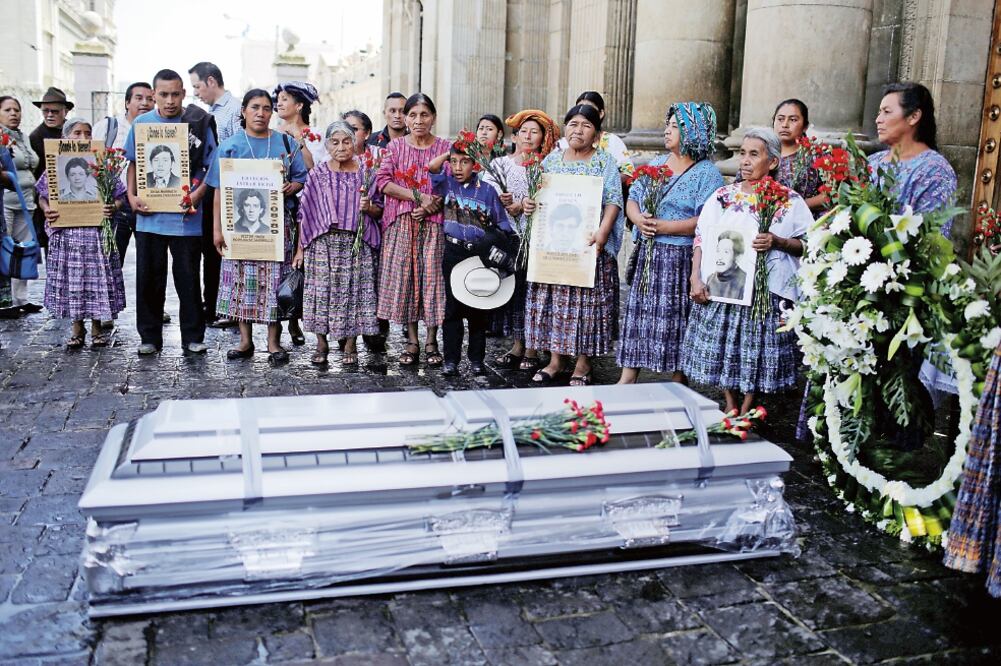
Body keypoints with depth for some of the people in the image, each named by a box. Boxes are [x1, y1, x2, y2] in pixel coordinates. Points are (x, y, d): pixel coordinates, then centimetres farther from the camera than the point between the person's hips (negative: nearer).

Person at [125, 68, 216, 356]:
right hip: (149, 213, 3)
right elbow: (133, 163, 13)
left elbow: (212, 166, 0)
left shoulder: (199, 123, -1)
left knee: (188, 277, 3)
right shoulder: (141, 123, 6)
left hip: (185, 216, -2)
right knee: (148, 276, 7)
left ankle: (193, 337, 14)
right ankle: (150, 336, 19)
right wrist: (132, 196, -1)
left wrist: (197, 194, -15)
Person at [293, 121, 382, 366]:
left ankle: (350, 345, 11)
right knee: (321, 289, 0)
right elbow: (305, 213, 4)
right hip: (323, 242, 0)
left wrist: (368, 207, -13)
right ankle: (322, 345, 12)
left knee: (353, 289, 0)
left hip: (356, 243, 0)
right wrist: (300, 248, 1)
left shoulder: (365, 172, 5)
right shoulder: (317, 174, 4)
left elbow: (379, 210, 10)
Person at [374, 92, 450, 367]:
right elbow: (383, 181, -3)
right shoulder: (395, 146, 8)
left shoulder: (445, 148, 6)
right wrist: (418, 196, -13)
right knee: (404, 276, 0)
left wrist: (431, 206, -14)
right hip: (401, 223, 1)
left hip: (434, 223, -1)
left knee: (432, 276, -3)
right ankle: (411, 341, 9)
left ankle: (431, 341, 7)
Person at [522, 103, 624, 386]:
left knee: (586, 298, -1)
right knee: (552, 298, 5)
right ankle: (555, 358, 17)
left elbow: (613, 200, -8)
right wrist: (526, 201, -4)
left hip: (587, 244, -4)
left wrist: (603, 231, -22)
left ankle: (583, 364, 9)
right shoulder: (552, 159, 13)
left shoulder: (605, 161, 1)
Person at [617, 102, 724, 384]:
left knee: (675, 318, -2)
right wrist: (639, 220, -8)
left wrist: (664, 227, -19)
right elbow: (632, 199, 14)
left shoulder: (707, 174, -7)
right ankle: (626, 379, 14)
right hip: (646, 255, 6)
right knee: (637, 314, 7)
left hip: (681, 258, -6)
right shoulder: (655, 164, 16)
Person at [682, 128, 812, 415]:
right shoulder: (723, 195, 8)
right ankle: (730, 405, 24)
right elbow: (701, 238, 5)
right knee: (722, 348, 5)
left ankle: (746, 410, 19)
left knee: (759, 351, 2)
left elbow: (808, 245, 3)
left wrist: (778, 242, -15)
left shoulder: (790, 200, 4)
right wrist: (696, 278, -6)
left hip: (768, 291, -1)